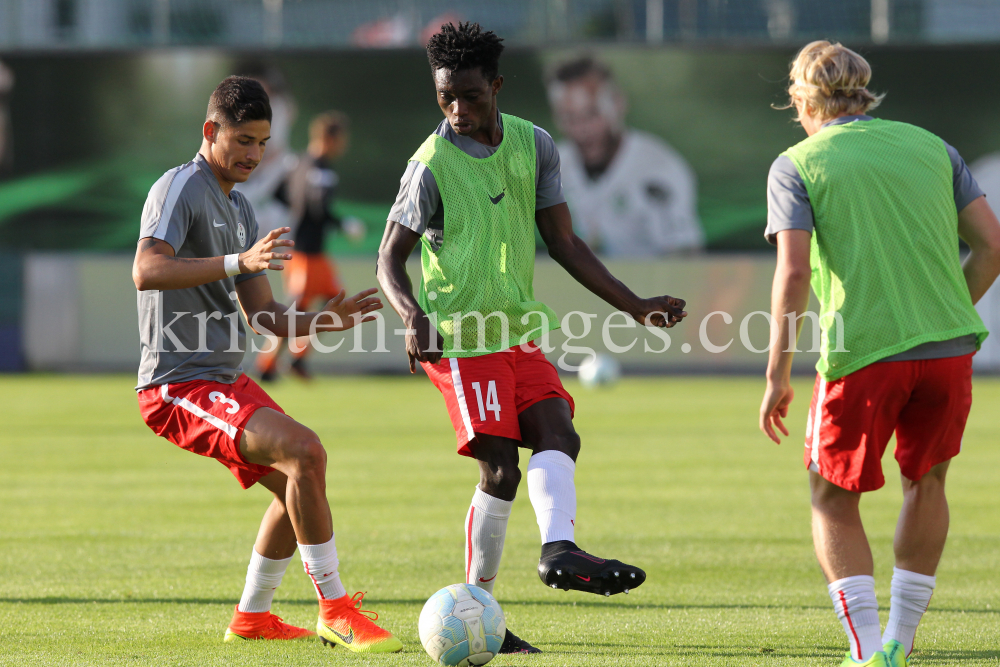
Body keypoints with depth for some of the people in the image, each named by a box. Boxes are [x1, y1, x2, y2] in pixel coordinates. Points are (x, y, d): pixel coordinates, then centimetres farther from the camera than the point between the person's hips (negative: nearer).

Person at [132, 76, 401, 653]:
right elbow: (147, 271, -28)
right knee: (304, 451, -25)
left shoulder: (240, 210, 18)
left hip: (227, 382, 10)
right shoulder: (180, 189, -10)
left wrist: (324, 321, -3)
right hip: (179, 384, -10)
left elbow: (266, 318, 16)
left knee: (298, 485, 18)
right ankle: (335, 610, -20)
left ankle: (252, 617, 30)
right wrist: (239, 261, -37)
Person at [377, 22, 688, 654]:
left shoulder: (534, 146, 5)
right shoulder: (432, 165, -11)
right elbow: (391, 257, -6)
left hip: (519, 331, 6)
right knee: (501, 468, -11)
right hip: (460, 336, -6)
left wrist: (636, 306, 9)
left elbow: (564, 243, 13)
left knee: (558, 434, -15)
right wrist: (414, 316, -27)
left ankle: (559, 551, -33)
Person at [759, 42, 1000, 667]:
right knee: (926, 482, 24)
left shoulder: (798, 165, 2)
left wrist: (778, 378, -6)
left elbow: (794, 273, -9)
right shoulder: (931, 147, 13)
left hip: (861, 355, -3)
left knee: (834, 501, 14)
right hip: (948, 346, 3)